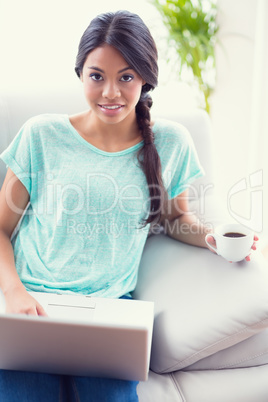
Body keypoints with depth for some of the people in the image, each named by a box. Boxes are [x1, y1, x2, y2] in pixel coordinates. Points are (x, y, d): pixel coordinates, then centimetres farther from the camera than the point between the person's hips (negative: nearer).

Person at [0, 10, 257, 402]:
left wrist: (211, 237, -1)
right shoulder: (42, 135, 1)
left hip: (110, 304, 1)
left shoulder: (171, 143, 5)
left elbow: (175, 216, 20)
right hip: (32, 301, 0)